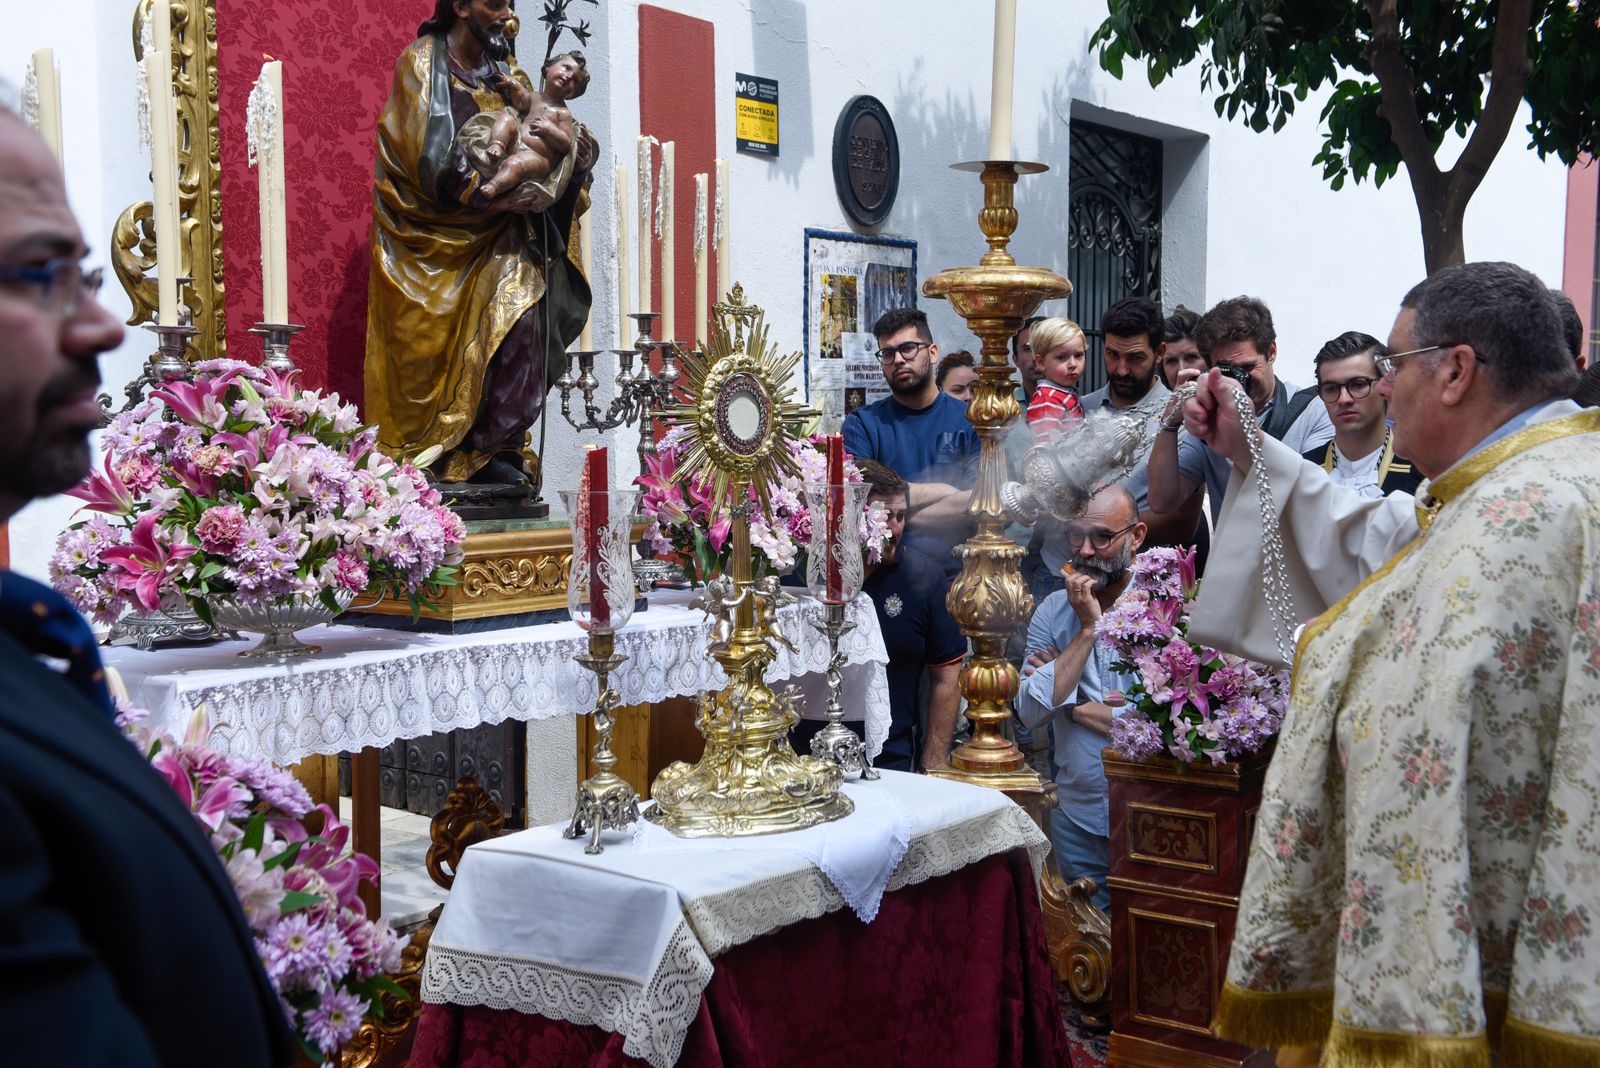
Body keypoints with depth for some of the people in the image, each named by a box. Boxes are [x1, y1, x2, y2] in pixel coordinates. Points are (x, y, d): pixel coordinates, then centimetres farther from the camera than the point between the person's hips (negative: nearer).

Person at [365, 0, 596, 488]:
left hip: (497, 230, 4)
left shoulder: (508, 75, 15)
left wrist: (578, 157, -11)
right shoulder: (423, 62, -1)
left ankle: (494, 449, -12)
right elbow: (431, 154, -14)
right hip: (437, 229, -4)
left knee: (520, 311, -16)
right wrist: (490, 195, -22)